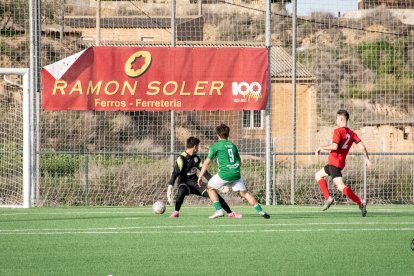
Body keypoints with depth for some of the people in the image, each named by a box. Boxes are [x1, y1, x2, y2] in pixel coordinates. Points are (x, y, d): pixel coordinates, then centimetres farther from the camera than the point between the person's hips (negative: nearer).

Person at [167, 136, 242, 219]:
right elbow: (174, 174, -23)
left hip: (195, 183, 6)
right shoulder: (182, 159, -14)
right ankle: (176, 212, -22)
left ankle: (230, 213, 5)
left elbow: (205, 172, 16)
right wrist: (170, 187, -34)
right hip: (185, 184, -6)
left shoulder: (196, 158, 9)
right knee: (182, 191, -41)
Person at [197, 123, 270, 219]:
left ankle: (219, 210, 2)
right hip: (236, 173, 4)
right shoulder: (233, 145, 17)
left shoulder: (215, 146, 3)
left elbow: (207, 162, 0)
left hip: (224, 173, -4)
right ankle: (260, 210, 2)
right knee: (244, 192, 12)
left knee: (210, 188, 15)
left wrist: (200, 176, 3)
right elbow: (240, 162, 21)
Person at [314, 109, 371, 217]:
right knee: (318, 175, 23)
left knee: (341, 186, -15)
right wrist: (366, 158, 7)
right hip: (341, 163, 8)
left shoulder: (338, 131, -11)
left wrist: (321, 148, -10)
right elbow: (362, 146, 2)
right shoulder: (351, 133, 10)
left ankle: (360, 203, -25)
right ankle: (328, 198, 13)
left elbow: (335, 146, -22)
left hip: (334, 162, -8)